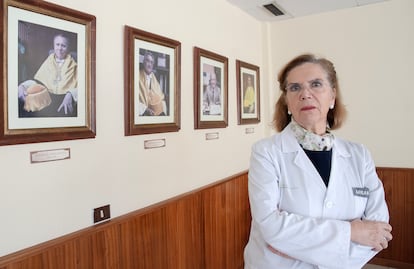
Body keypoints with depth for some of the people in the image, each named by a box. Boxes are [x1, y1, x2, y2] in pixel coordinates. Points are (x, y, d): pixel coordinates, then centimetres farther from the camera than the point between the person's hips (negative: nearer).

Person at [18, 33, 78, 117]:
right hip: (47, 97, 4)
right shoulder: (48, 62, 17)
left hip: (65, 100, -4)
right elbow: (37, 80, 15)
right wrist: (22, 86, -4)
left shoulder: (73, 65, 8)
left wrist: (70, 95, -24)